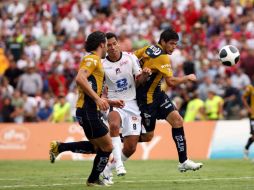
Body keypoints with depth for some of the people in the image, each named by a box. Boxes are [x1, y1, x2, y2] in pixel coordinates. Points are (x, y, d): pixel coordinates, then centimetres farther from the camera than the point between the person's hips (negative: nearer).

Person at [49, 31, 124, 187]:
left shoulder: (96, 61, 22)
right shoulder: (92, 59, -9)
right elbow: (80, 79, -26)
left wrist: (111, 102, 20)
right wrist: (97, 99, -28)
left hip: (91, 111, 10)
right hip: (88, 111, -10)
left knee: (97, 146, 16)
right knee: (107, 147, -1)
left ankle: (59, 147, 15)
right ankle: (93, 180, 14)